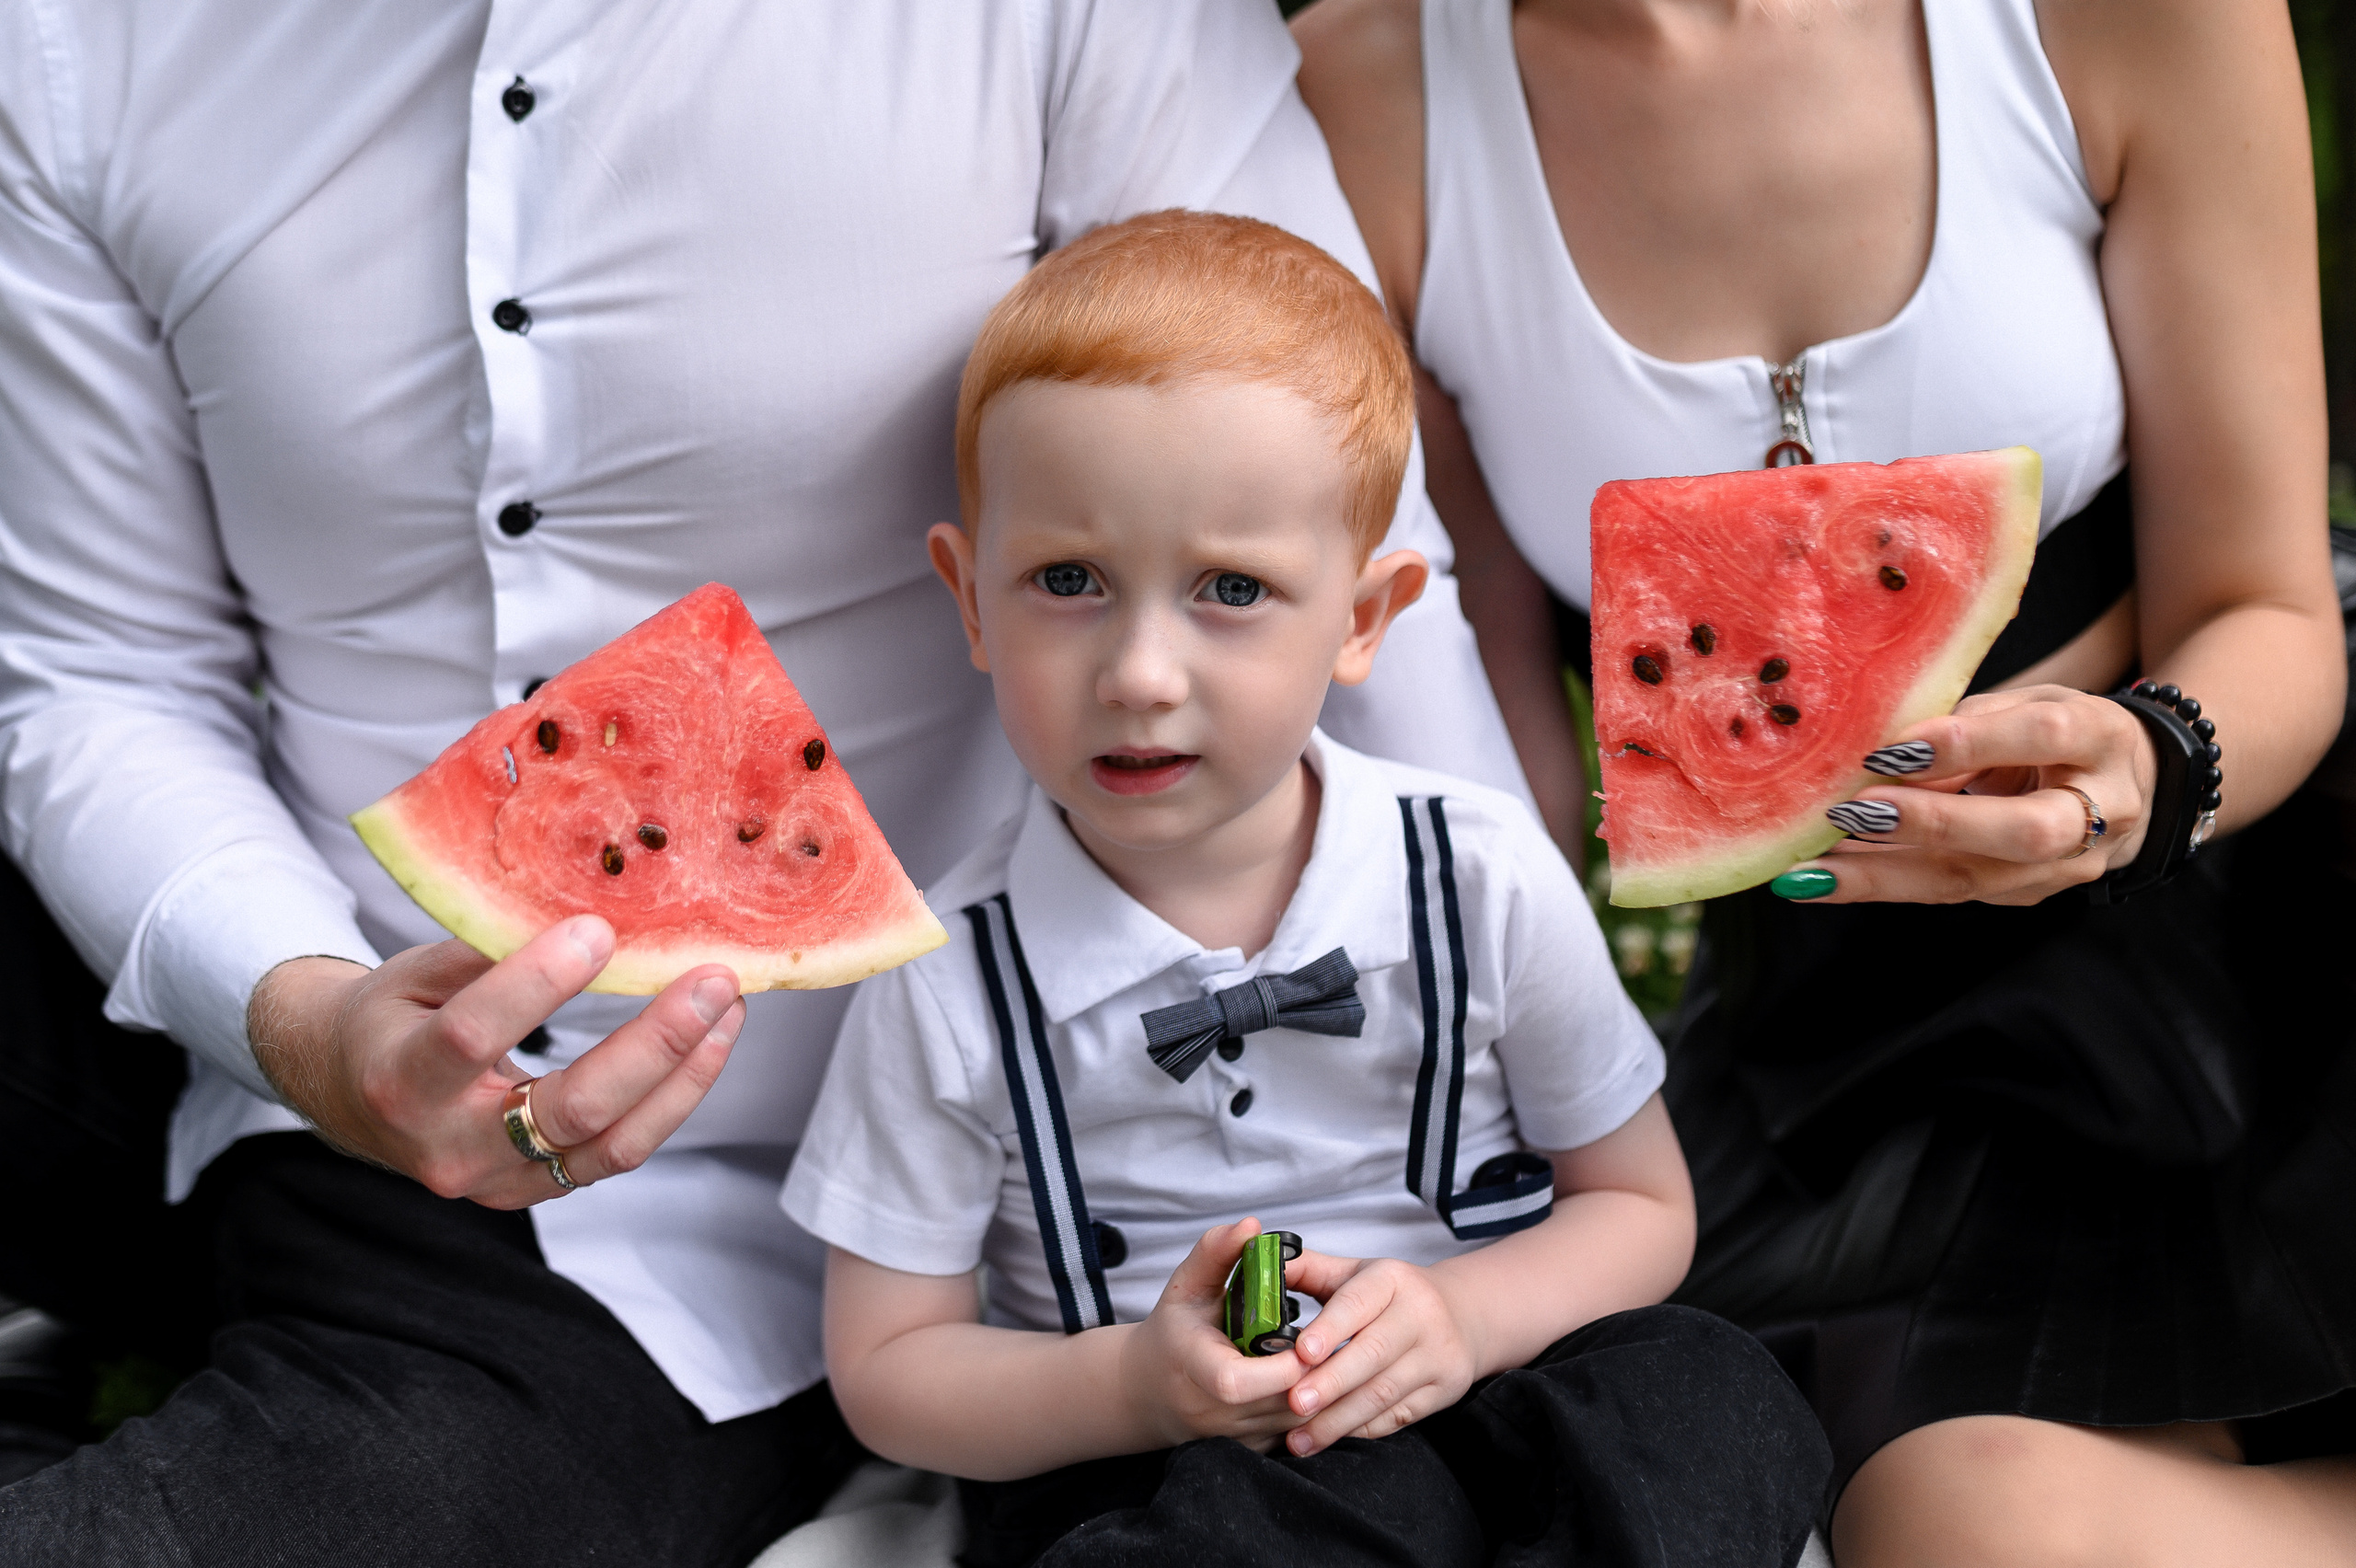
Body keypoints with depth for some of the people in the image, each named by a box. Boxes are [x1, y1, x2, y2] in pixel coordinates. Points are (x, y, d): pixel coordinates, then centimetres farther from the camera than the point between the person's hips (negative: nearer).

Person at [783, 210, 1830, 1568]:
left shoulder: (1485, 879, -6)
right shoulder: (951, 978, -8)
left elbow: (1641, 1207, 7)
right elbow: (887, 1367, -1)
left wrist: (1466, 1314, -15)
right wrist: (1135, 1383, -21)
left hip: (1461, 1406, 3)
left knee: (1708, 1394, -26)